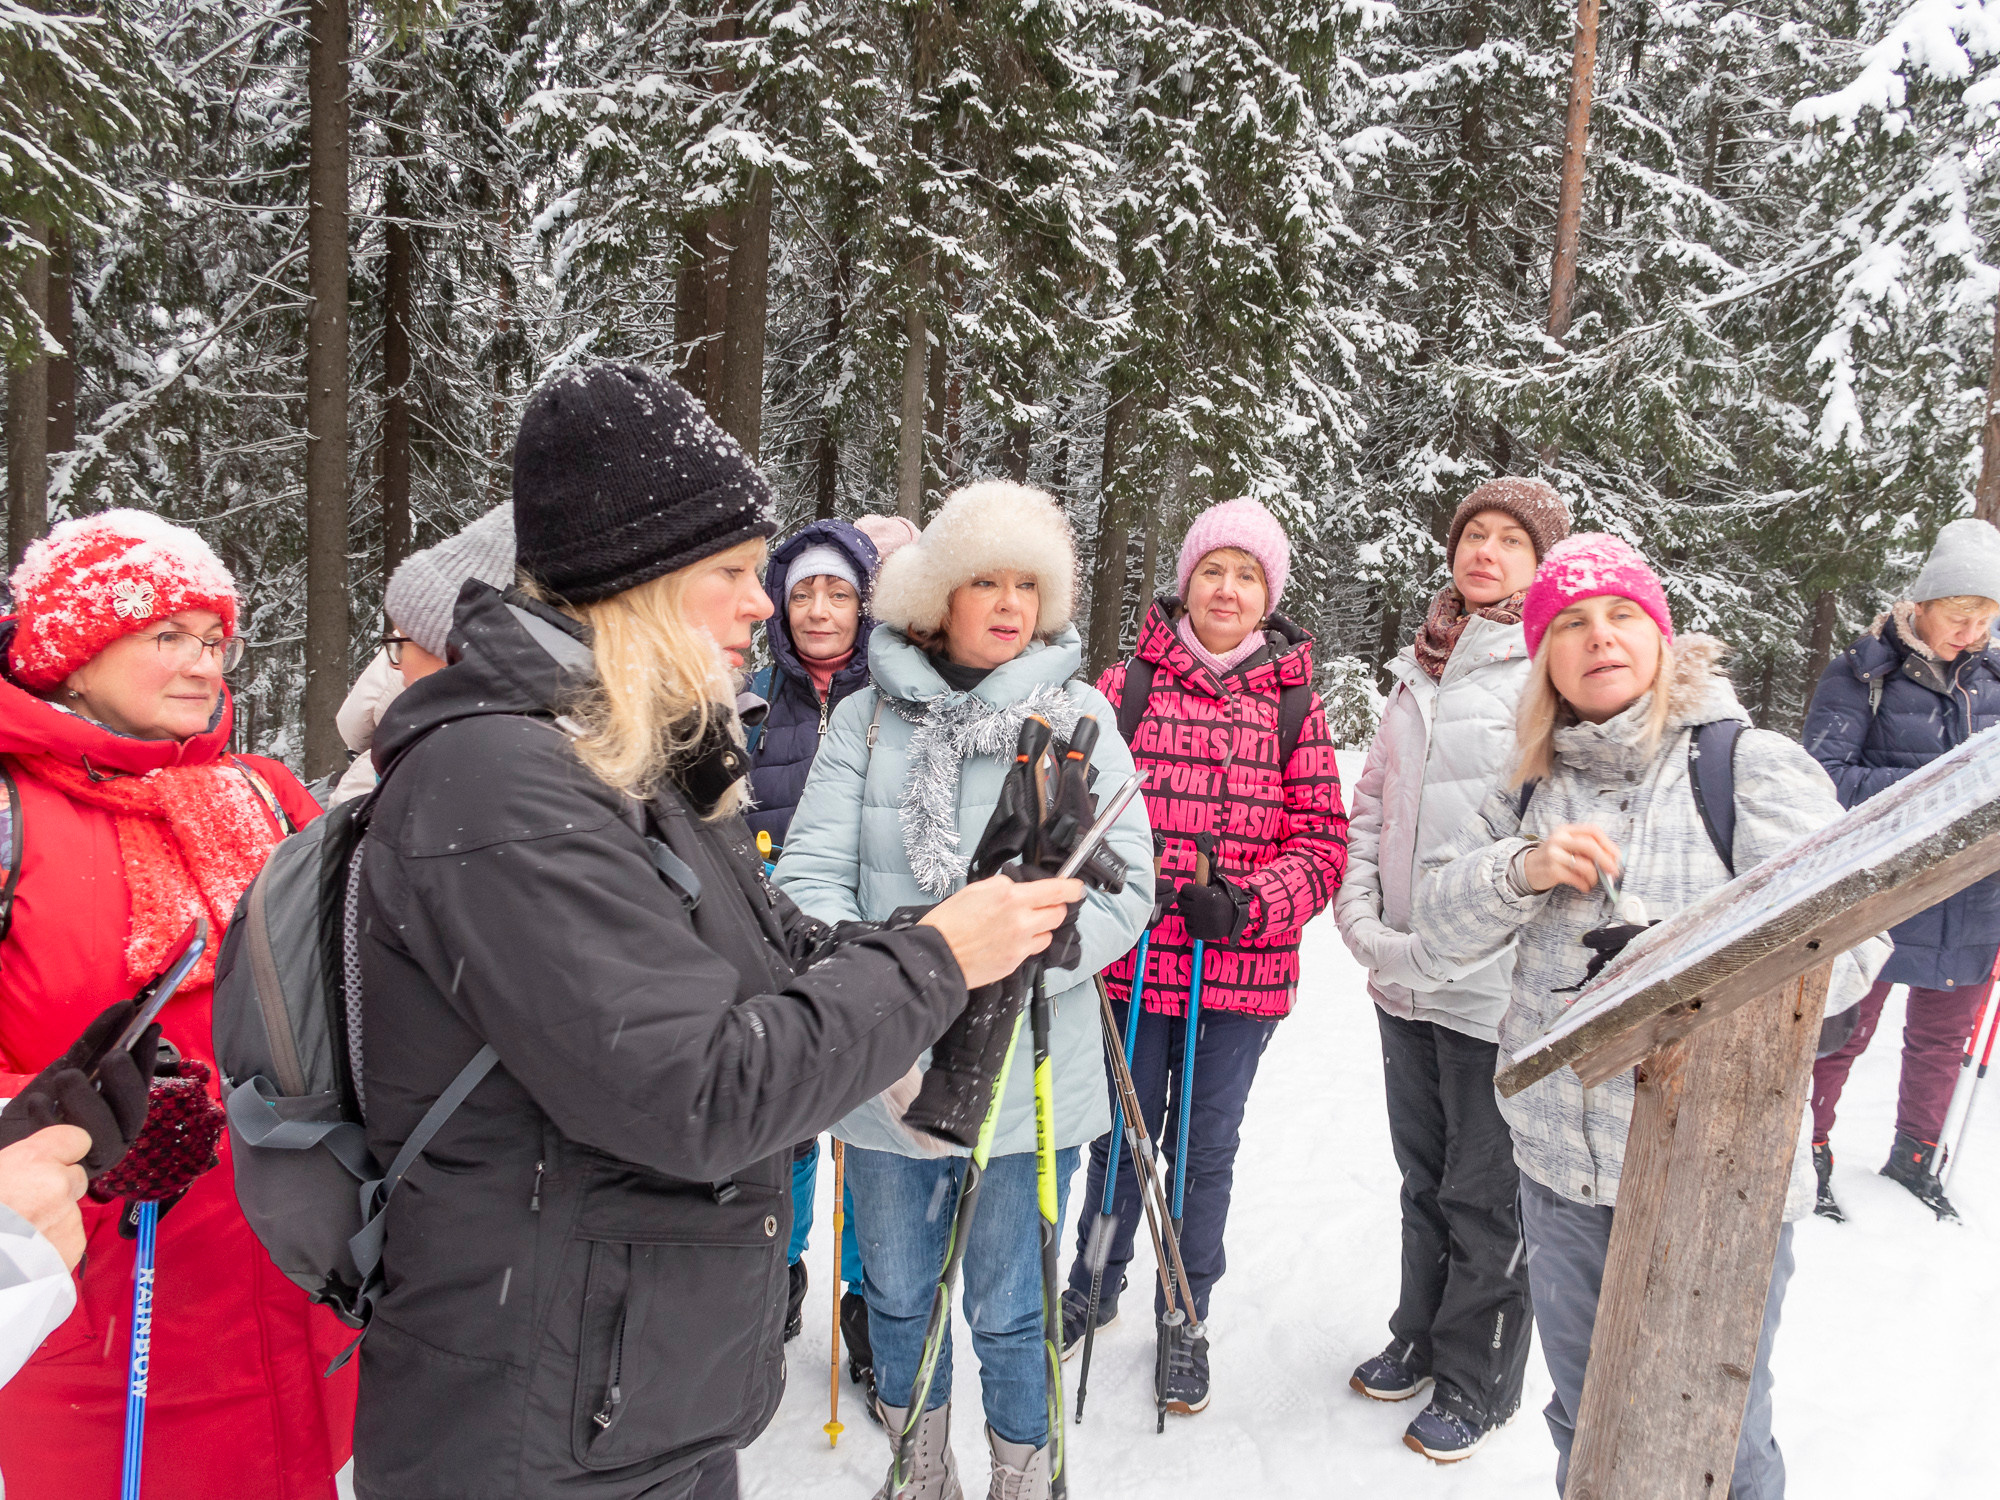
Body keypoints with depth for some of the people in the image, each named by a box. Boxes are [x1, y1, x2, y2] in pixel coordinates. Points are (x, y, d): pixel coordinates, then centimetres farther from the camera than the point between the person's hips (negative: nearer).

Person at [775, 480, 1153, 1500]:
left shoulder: (1080, 715, -3)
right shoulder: (868, 717, -2)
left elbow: (1123, 886, -8)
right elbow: (812, 871, -6)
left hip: (1026, 1079, -1)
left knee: (1008, 1309, 12)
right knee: (897, 1293, 20)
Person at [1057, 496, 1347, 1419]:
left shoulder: (1295, 704, 1)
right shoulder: (1126, 687, 0)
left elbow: (1321, 844, -2)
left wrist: (1245, 903, -18)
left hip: (1243, 973, 0)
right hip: (1134, 961, 0)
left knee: (1206, 1149, 13)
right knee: (1122, 1136, 14)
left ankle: (1186, 1316, 35)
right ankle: (1096, 1286, 40)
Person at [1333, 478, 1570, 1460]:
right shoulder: (1420, 667, 10)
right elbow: (1372, 802, 14)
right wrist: (1360, 915, 1)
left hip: (1500, 989, -6)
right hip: (1403, 981, 6)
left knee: (1486, 1196, 10)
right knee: (1423, 1177, 22)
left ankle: (1478, 1382, 31)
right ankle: (1421, 1338, 42)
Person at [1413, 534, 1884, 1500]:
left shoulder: (1752, 766, -10)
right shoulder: (1536, 786, 6)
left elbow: (1845, 944, -18)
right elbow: (1441, 922, 3)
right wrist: (1521, 870, -16)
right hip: (1561, 1168, 5)